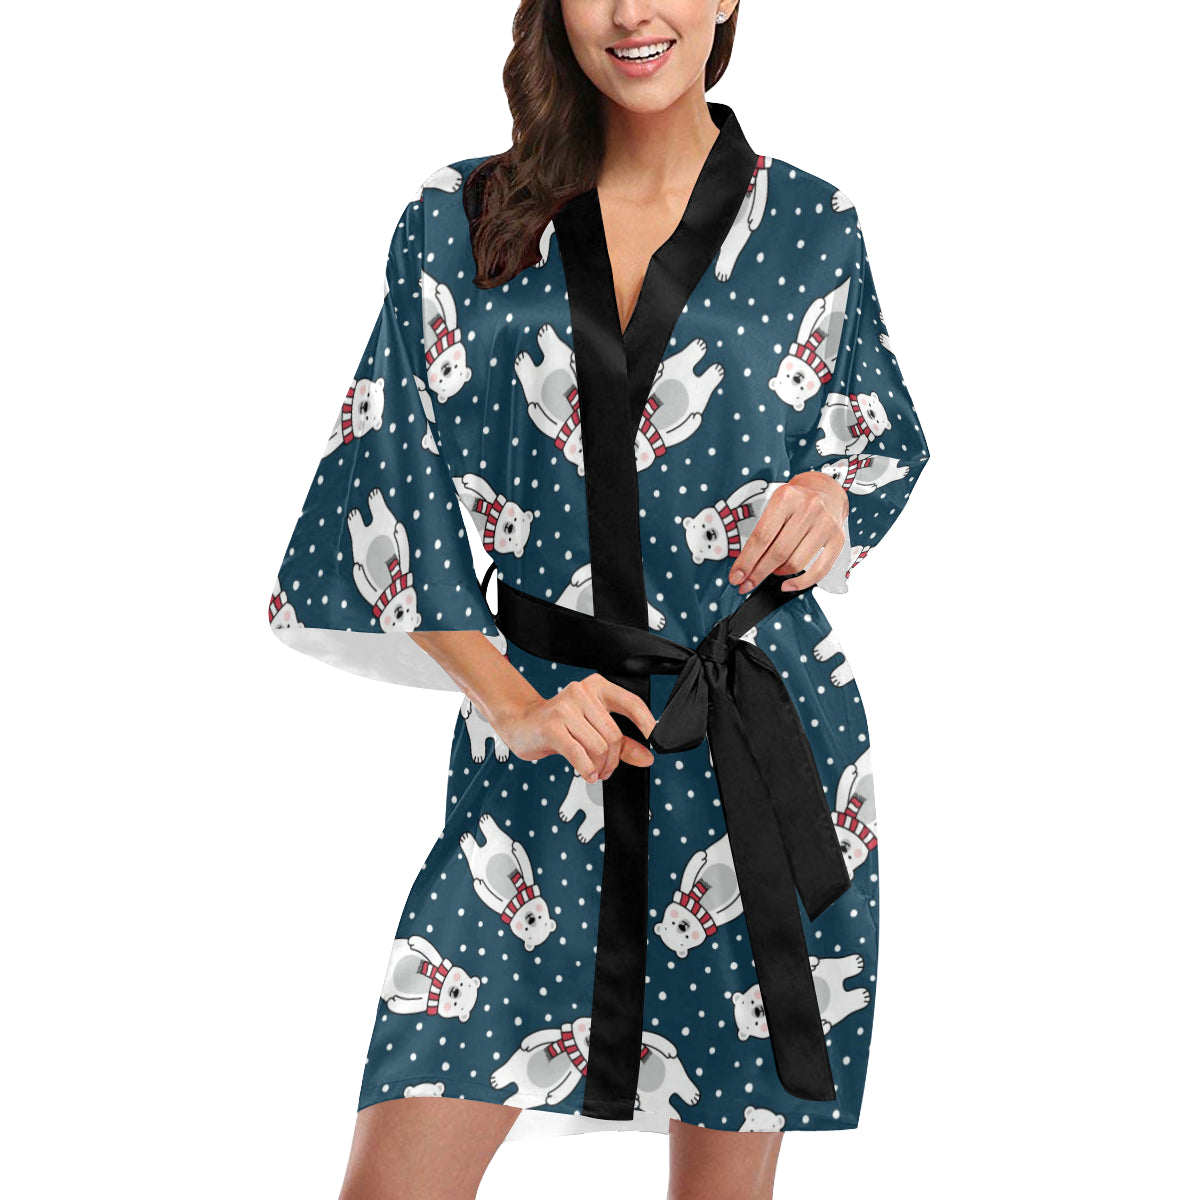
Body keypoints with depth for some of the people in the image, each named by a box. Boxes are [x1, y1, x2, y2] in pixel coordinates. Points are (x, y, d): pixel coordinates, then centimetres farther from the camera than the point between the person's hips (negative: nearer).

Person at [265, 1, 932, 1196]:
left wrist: (830, 493, -5)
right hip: (540, 748, 0)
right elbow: (398, 493, 2)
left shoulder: (812, 227, 3)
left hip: (763, 737, 0)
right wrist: (514, 706, -8)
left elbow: (889, 439, 18)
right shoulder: (460, 220, 2)